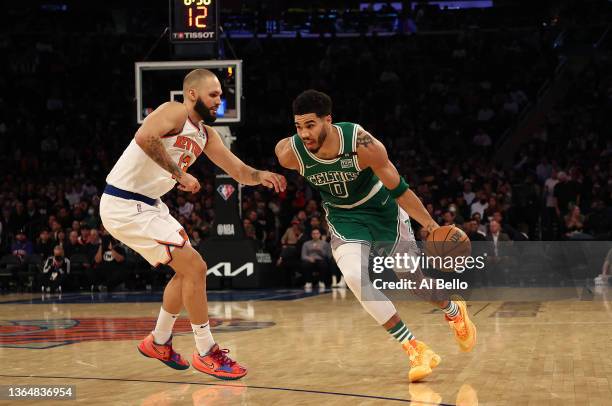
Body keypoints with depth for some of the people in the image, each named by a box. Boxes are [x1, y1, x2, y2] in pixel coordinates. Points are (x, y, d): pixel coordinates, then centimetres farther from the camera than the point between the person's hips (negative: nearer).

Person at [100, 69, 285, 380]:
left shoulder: (206, 134, 13)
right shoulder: (175, 112, -14)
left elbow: (239, 171, 10)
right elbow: (145, 137, -35)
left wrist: (260, 176, -12)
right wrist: (179, 173, -28)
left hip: (147, 205, 10)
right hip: (124, 206, -10)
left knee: (187, 271, 19)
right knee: (195, 267, -11)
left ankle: (159, 342, 32)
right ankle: (206, 352, -1)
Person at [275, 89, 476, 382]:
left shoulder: (362, 144, -33)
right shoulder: (290, 154, -26)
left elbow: (398, 189, -22)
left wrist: (430, 225, -20)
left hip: (382, 209, -1)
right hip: (344, 218, 2)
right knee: (354, 277, -25)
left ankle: (454, 311, 45)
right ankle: (415, 350, -15)